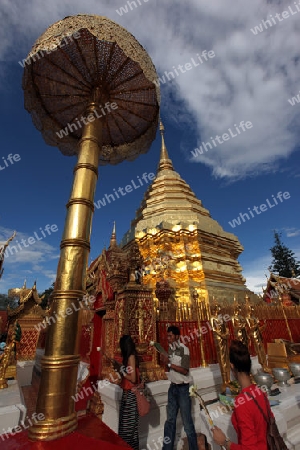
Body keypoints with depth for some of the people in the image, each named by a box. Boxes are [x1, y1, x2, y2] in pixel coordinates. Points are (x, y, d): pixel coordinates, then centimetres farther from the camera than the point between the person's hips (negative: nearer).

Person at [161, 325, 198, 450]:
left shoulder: (184, 349, -19)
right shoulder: (170, 348, 1)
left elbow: (185, 371, -21)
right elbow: (171, 367, 10)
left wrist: (169, 363, -22)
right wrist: (165, 361, -9)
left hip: (182, 388, -6)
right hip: (173, 387, 7)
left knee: (187, 421, 6)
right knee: (170, 420, 18)